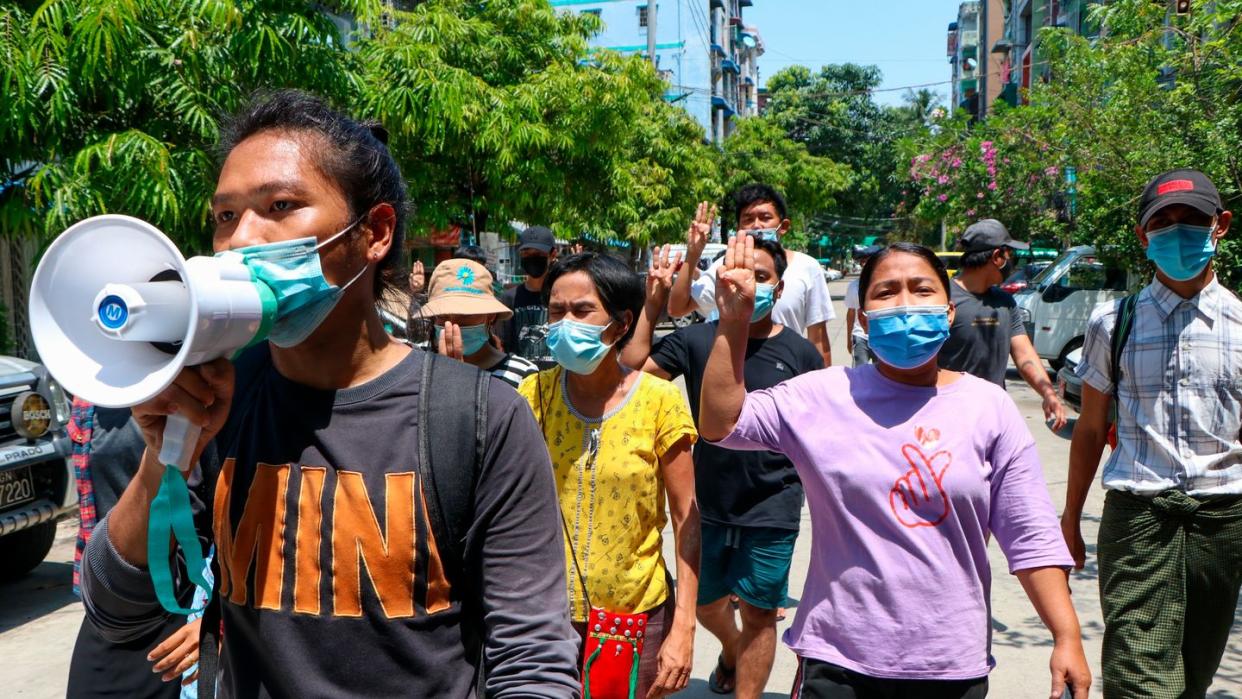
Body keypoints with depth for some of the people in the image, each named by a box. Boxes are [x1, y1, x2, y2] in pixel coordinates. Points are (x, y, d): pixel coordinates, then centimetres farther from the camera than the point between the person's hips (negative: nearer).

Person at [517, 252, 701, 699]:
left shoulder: (659, 401, -10)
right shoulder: (534, 394, -3)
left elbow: (686, 519, -7)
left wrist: (683, 628, -9)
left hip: (637, 616, -2)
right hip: (547, 613, 2)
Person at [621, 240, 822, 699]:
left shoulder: (801, 353, -4)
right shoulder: (697, 340, -3)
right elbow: (631, 372, -10)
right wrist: (652, 304, -13)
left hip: (772, 510, -2)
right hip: (707, 504, 3)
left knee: (758, 612, 7)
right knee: (706, 602, 21)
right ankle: (732, 653, 53)